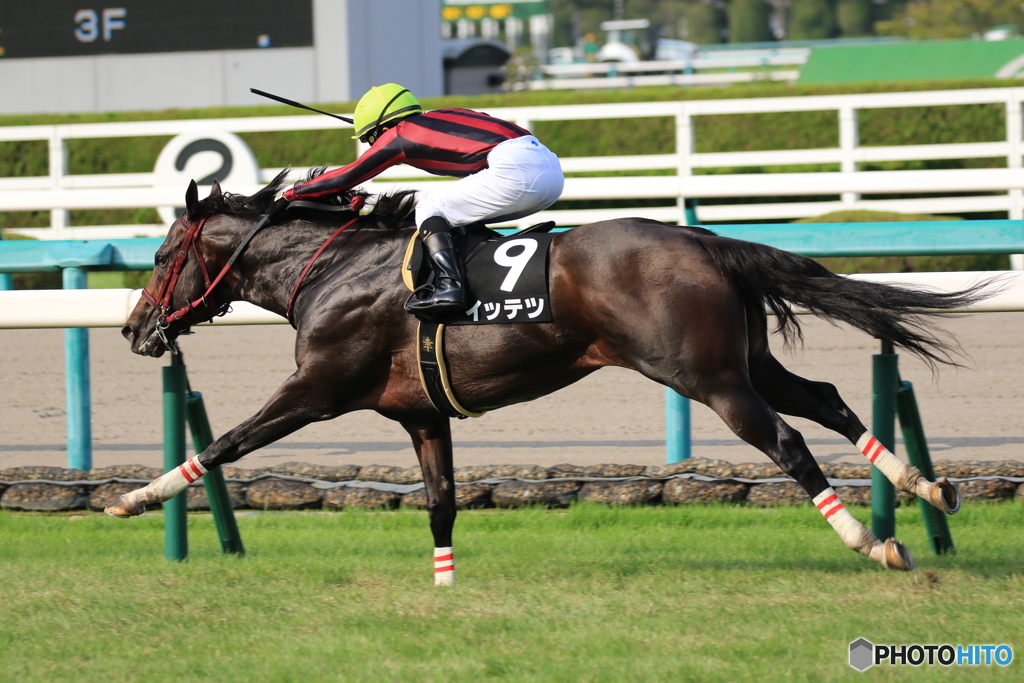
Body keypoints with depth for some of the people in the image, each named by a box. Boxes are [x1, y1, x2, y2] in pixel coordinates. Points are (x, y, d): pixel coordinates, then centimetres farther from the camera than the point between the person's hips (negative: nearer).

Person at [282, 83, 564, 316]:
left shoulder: (398, 136, 7)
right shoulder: (440, 117, 27)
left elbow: (345, 178, 16)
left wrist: (292, 192, 28)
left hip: (516, 168, -8)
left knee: (429, 209, 3)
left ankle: (449, 286, -14)